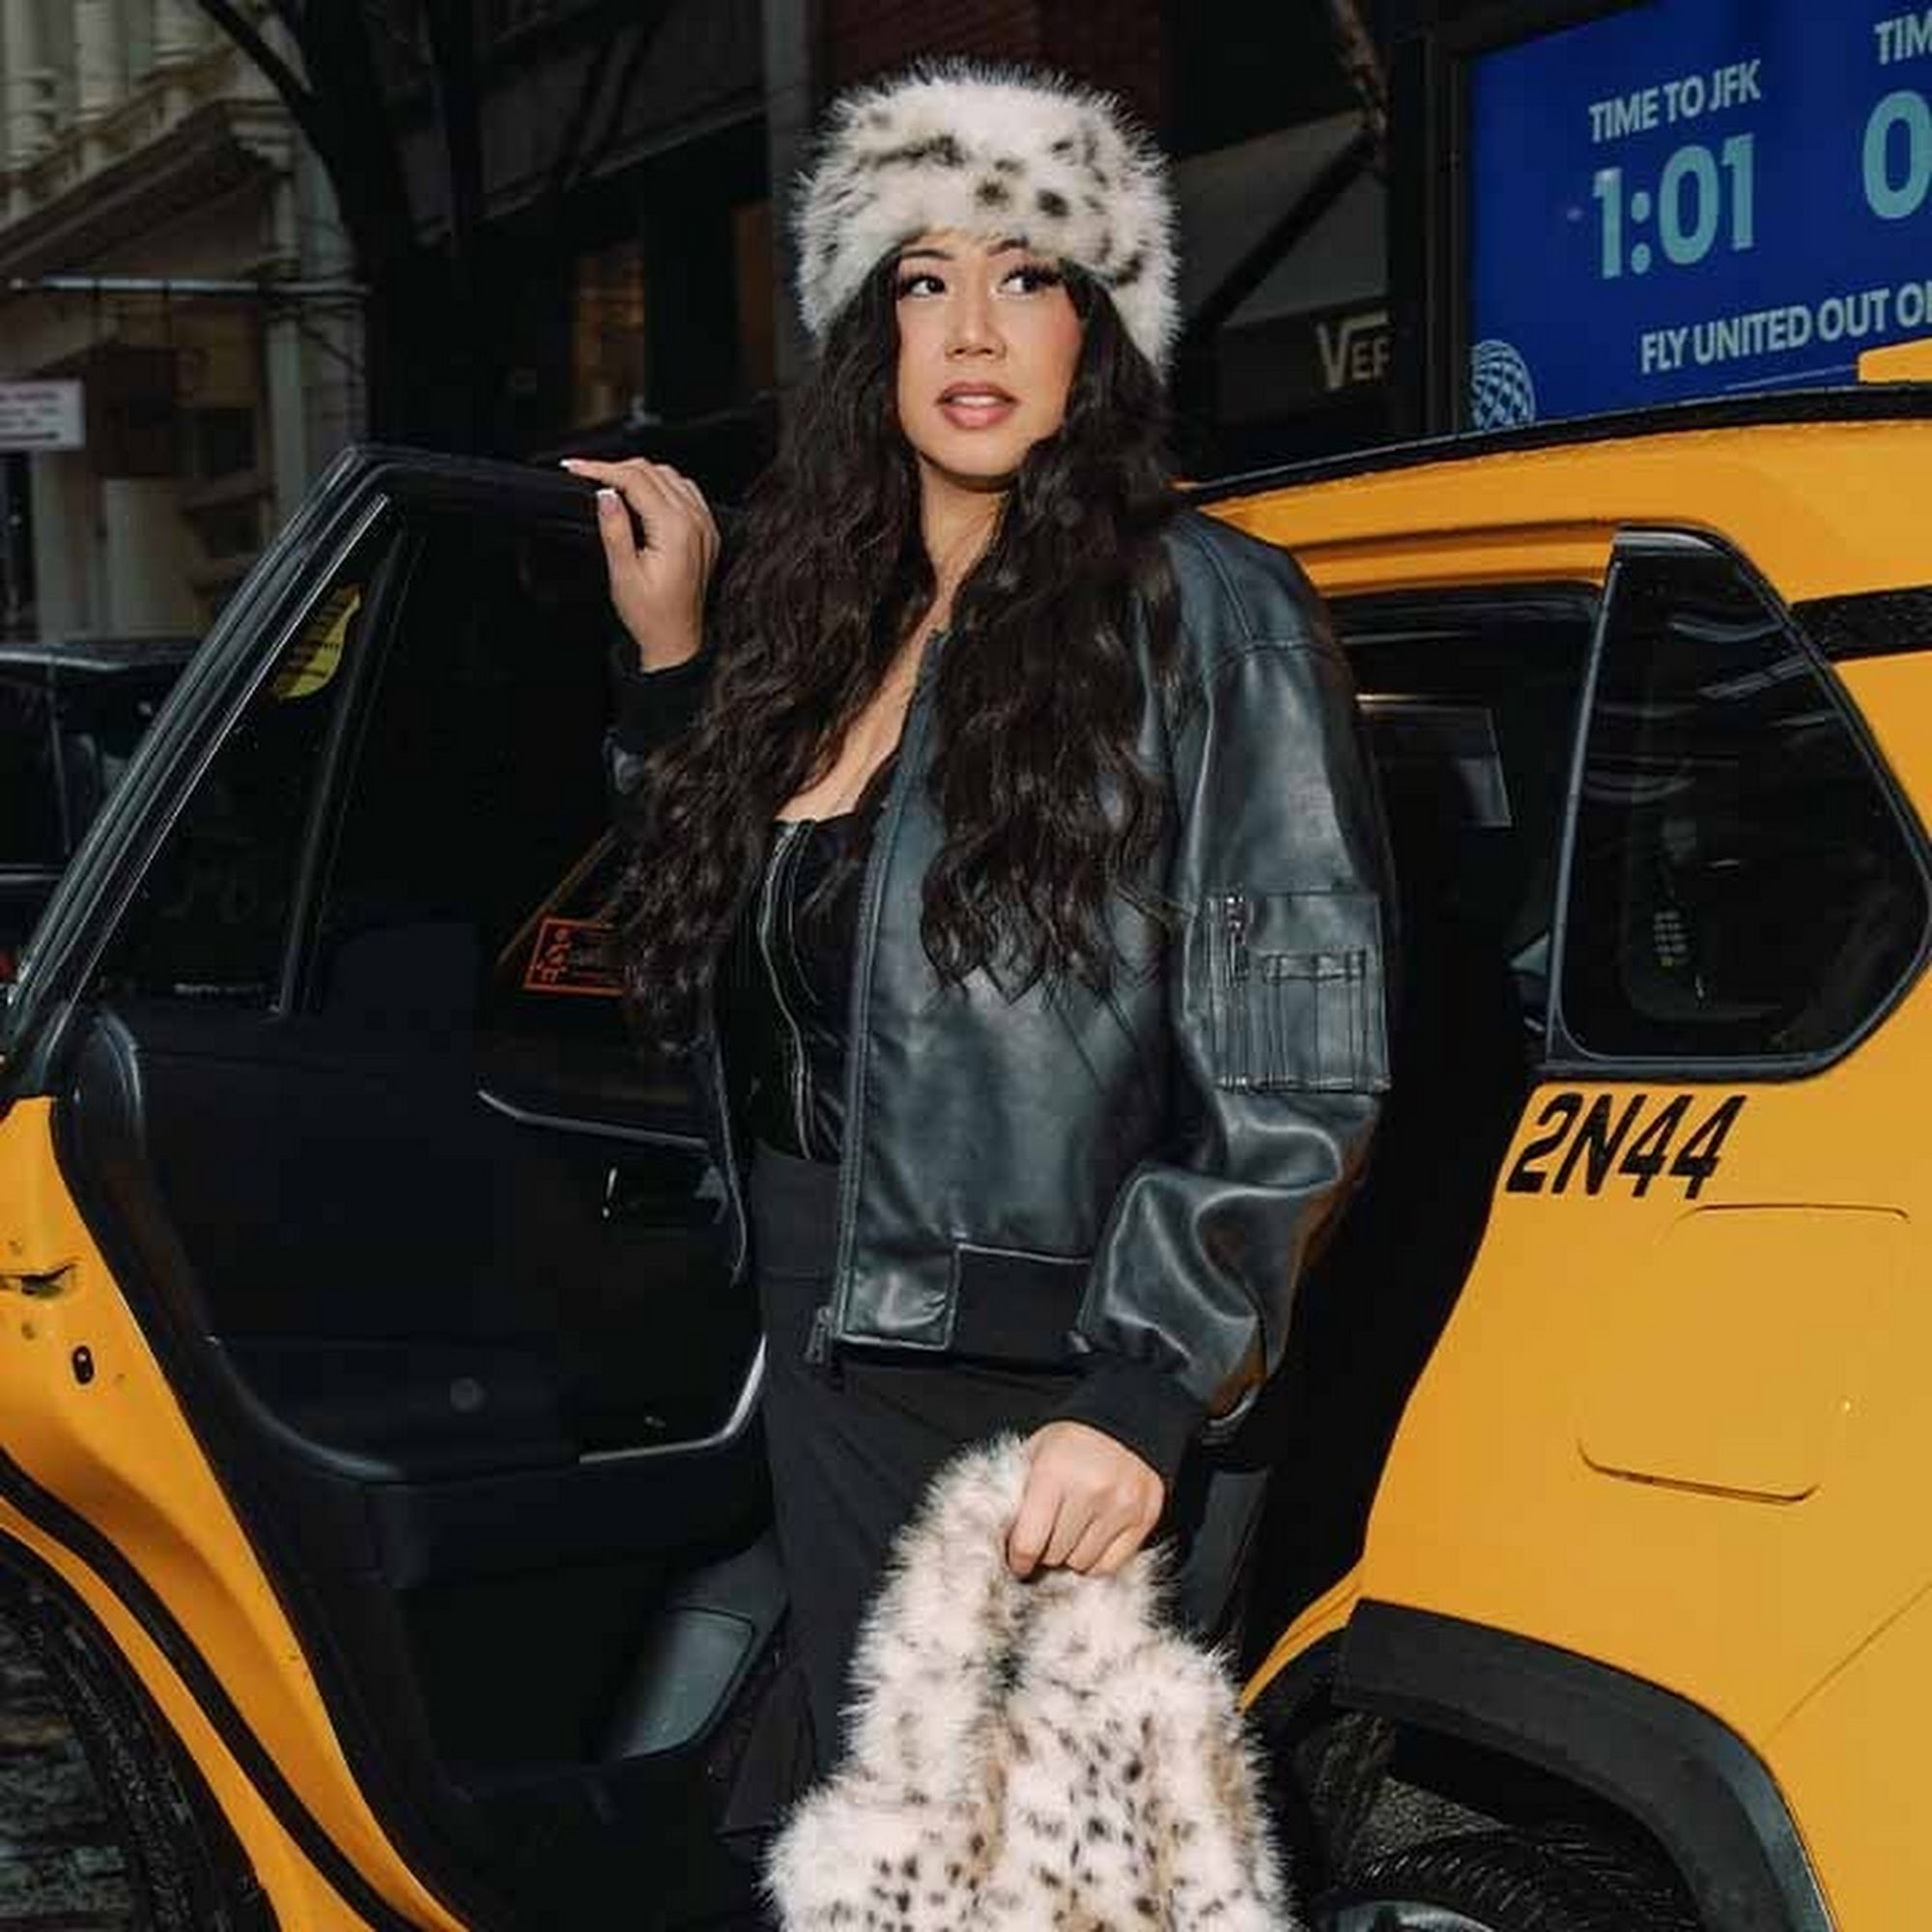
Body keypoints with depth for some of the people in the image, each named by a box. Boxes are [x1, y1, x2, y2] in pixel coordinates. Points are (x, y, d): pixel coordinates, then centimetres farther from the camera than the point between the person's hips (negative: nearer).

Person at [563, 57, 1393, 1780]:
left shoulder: (1206, 615, -12)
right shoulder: (823, 620, 8)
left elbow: (1298, 1069, -15)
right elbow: (718, 972, 17)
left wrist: (1142, 1393, -21)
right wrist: (669, 659, 12)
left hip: (1058, 1392, -6)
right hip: (829, 1364, 6)